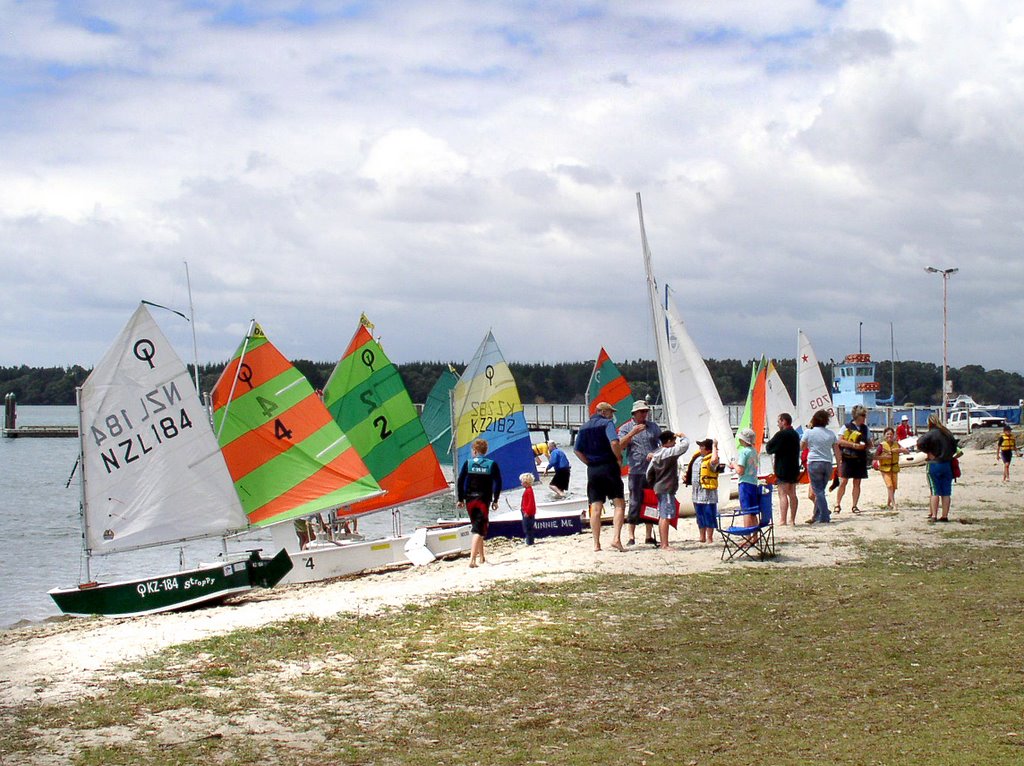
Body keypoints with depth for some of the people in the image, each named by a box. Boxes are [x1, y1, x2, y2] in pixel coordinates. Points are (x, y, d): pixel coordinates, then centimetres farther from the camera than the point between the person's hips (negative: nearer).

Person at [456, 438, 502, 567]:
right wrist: (495, 501, 2)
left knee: (477, 527, 19)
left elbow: (460, 482, -1)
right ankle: (472, 559, -23)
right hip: (483, 500, -2)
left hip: (470, 500, 2)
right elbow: (497, 483, -4)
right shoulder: (492, 465, 0)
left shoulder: (468, 463, 1)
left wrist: (460, 499, 6)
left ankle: (481, 557, 26)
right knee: (479, 529, -6)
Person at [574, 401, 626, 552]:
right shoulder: (607, 423, -4)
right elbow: (614, 443, -20)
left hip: (592, 470, 5)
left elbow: (577, 450, 12)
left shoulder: (584, 427, 14)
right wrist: (619, 459, -7)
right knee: (619, 504, -2)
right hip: (608, 467, -5)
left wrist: (589, 463, 14)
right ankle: (616, 538, -18)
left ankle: (596, 544, 3)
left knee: (595, 508, 5)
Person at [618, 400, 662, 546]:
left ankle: (649, 536, 12)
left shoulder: (653, 427, 14)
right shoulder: (626, 428, 4)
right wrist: (632, 433, -20)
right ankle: (631, 536, -3)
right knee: (635, 503, -7)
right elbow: (620, 445, -9)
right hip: (636, 471, -3)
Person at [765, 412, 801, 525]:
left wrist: (768, 443, 8)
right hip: (794, 469, 9)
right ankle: (792, 520, 13)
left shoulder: (781, 435, -15)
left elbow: (769, 448, -11)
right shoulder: (795, 434, 14)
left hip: (783, 469, -9)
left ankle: (782, 521, -13)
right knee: (792, 494, 11)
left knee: (782, 494, -9)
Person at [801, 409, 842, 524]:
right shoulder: (831, 434, 6)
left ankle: (824, 517, -10)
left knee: (818, 491, -2)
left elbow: (801, 446, 9)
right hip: (828, 464, 4)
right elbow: (837, 452, 9)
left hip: (814, 463, -4)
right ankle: (816, 517, 18)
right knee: (820, 490, 13)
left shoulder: (809, 432, -3)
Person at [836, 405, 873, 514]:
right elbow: (840, 441, -10)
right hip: (847, 459, -4)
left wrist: (870, 446, -4)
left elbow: (869, 443, 19)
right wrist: (854, 445, -17)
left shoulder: (865, 428, 12)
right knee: (843, 482, -7)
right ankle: (838, 504, 2)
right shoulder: (847, 427, -3)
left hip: (860, 459, 4)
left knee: (857, 483, 5)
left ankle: (854, 506, 10)